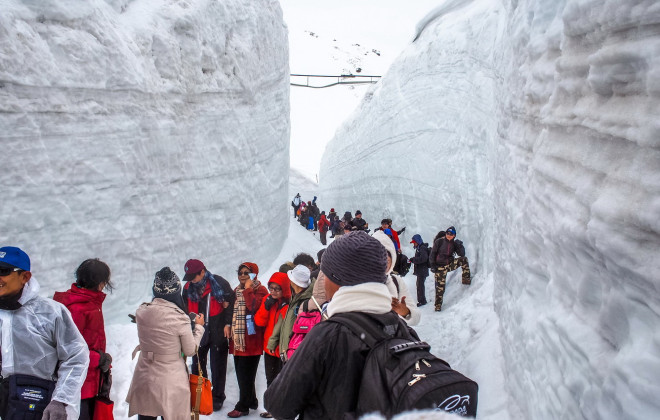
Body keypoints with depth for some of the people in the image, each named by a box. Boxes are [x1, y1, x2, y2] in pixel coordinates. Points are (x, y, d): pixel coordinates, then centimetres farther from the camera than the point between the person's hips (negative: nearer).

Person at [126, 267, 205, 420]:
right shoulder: (180, 318, -19)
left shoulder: (141, 312, -8)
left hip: (144, 380, 4)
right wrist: (198, 327, 6)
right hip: (171, 383, -4)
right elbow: (190, 351, -8)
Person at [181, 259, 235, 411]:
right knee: (197, 366, 12)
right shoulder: (188, 288, 3)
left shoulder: (219, 283, -13)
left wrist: (227, 324, -11)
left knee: (218, 366, 6)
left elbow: (231, 303, -7)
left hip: (218, 334, -4)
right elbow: (185, 310, 16)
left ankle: (218, 397, 18)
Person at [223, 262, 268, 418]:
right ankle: (251, 401, 27)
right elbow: (231, 309, 24)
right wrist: (228, 324, 8)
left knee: (246, 375, -2)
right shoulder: (236, 291, 17)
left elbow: (255, 306, -23)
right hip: (237, 339, 8)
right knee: (241, 374, 13)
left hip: (251, 340, -8)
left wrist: (248, 289, -16)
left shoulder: (260, 290, -6)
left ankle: (242, 407, 7)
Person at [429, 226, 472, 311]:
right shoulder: (439, 241, -8)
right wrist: (433, 265, -11)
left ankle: (466, 279, -6)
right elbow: (433, 253, -5)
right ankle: (438, 305, 9)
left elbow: (462, 254, -1)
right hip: (440, 266, -3)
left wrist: (460, 246, -18)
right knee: (440, 286, -5)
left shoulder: (454, 243, 2)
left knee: (464, 259, -18)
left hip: (450, 264, 3)